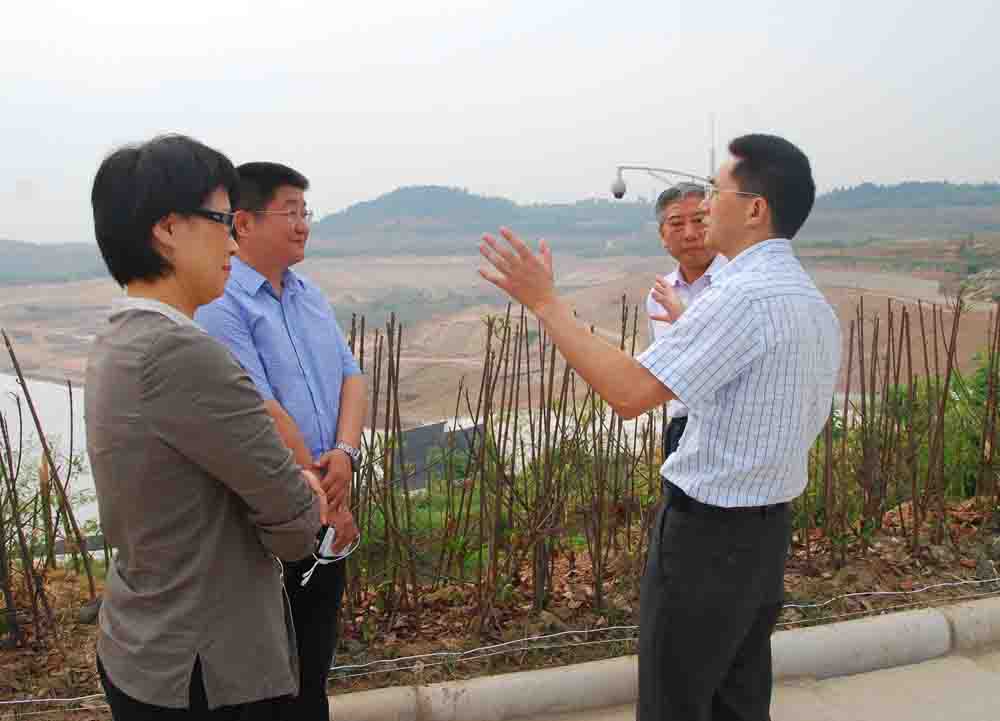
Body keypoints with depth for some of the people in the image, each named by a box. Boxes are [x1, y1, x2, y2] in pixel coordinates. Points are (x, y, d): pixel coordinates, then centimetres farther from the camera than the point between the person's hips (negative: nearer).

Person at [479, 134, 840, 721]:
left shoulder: (745, 295, -22)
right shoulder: (818, 307, 8)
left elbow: (630, 393, -27)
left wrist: (544, 301, -18)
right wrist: (693, 327, 17)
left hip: (706, 530, -9)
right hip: (769, 530, 9)